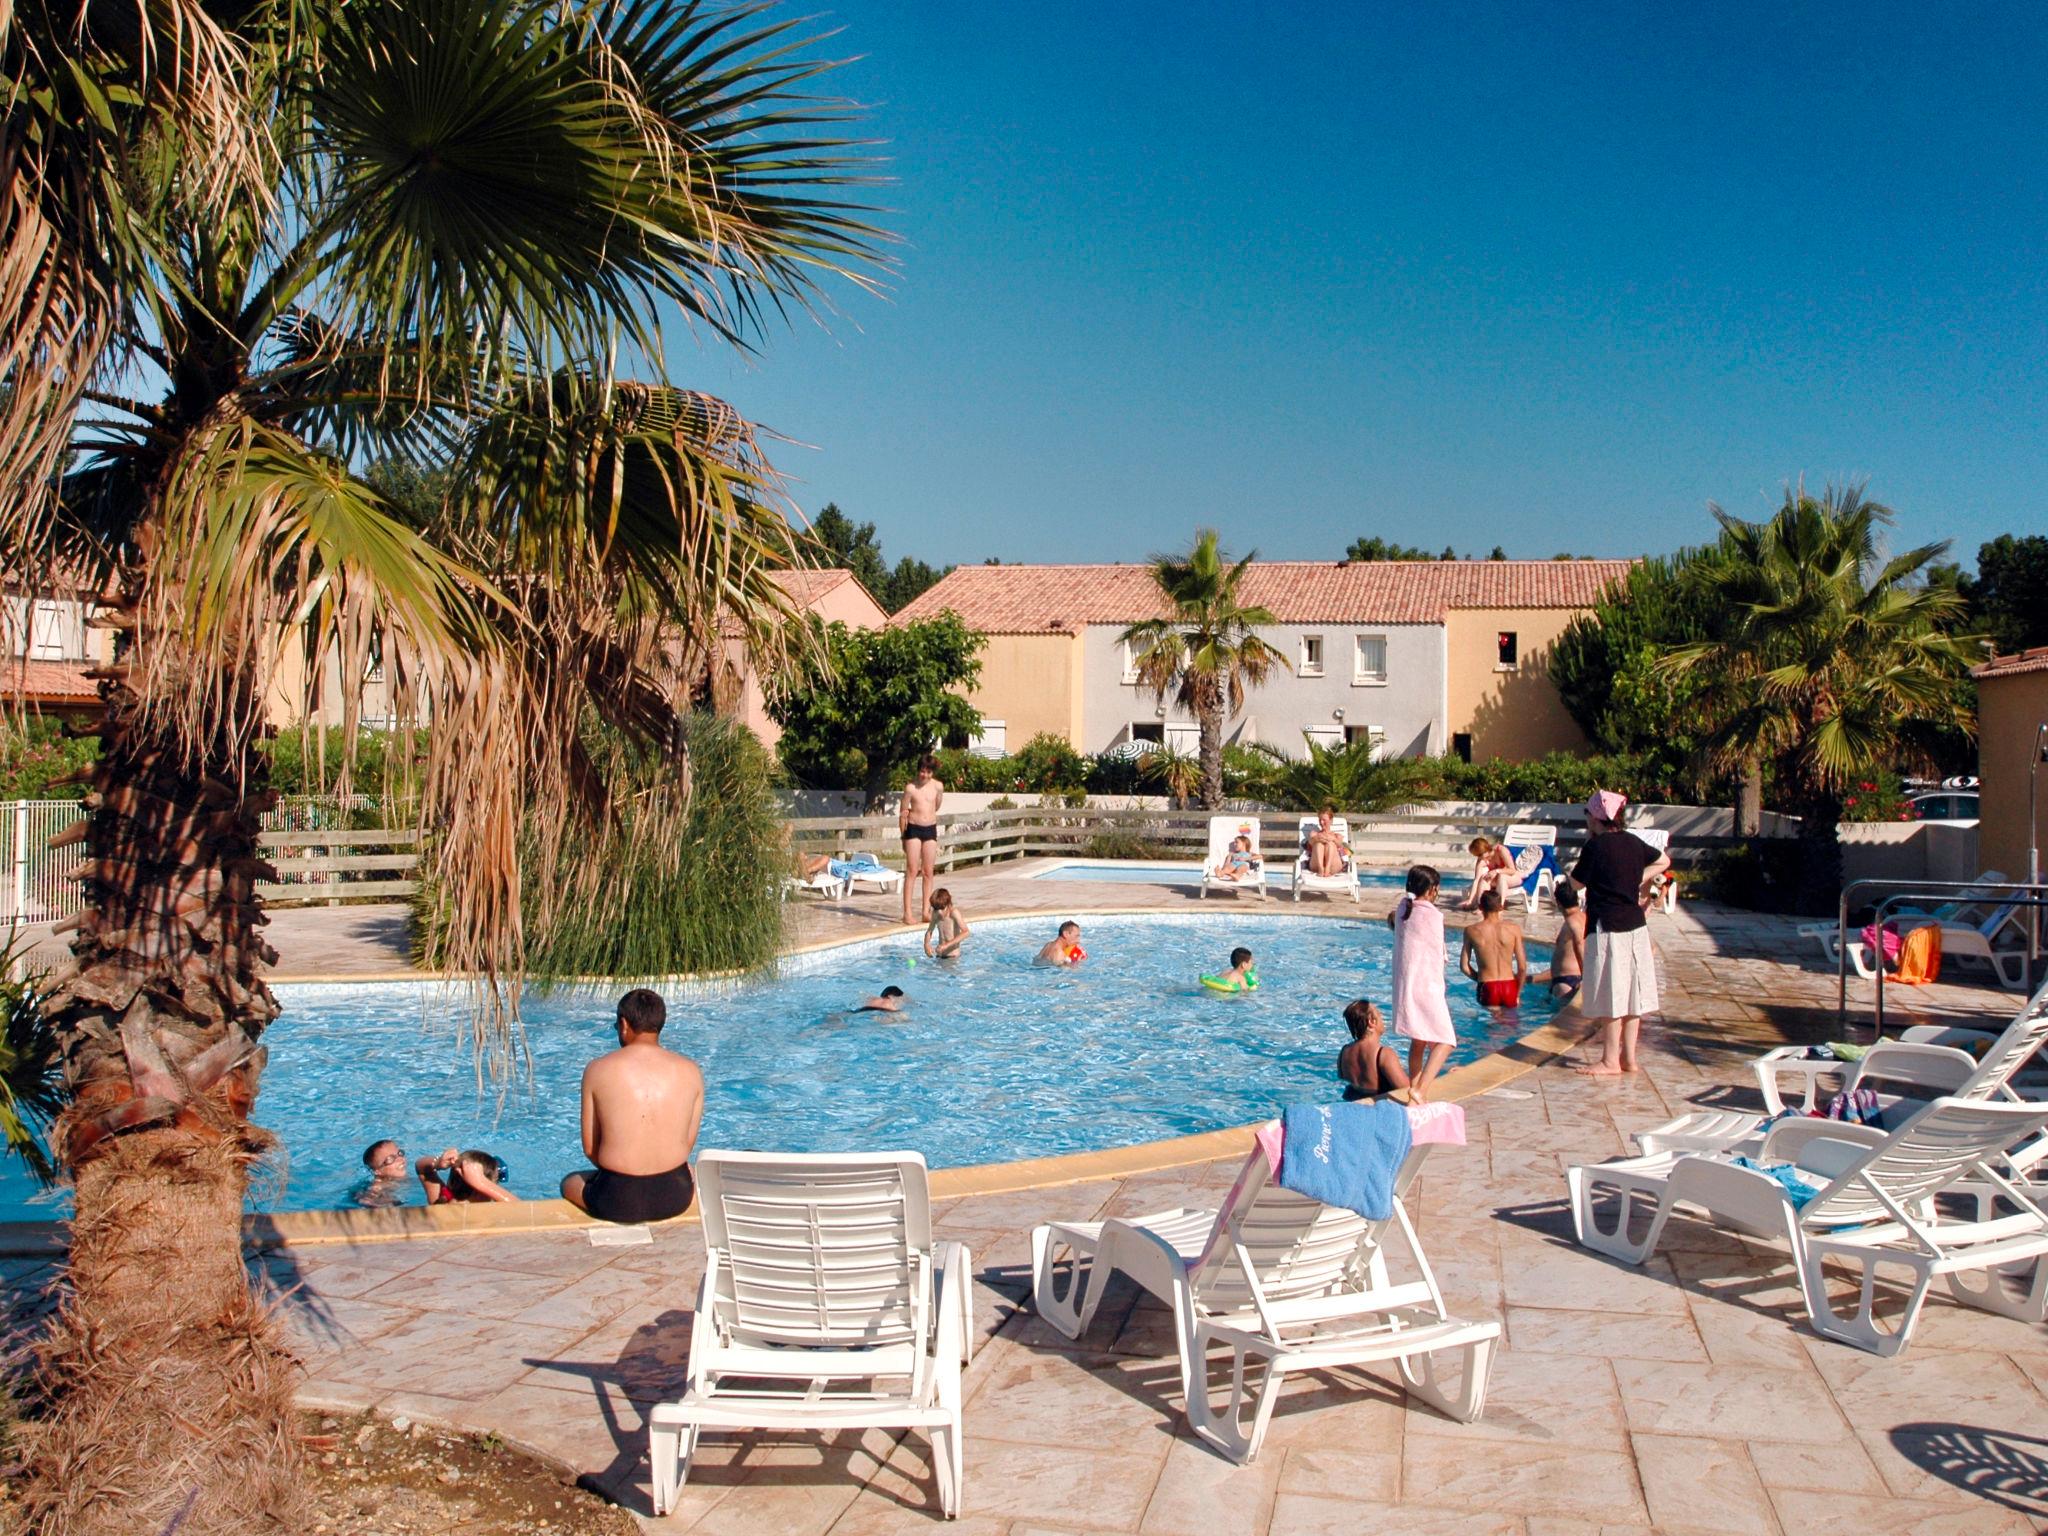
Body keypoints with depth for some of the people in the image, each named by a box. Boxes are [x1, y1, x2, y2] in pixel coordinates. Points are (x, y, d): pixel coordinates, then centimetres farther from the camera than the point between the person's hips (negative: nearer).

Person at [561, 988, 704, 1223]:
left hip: (618, 1200, -2)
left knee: (570, 1183, 33)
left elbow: (589, 1148, 1)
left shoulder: (598, 1070, -6)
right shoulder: (690, 1071, -2)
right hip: (675, 1198, 2)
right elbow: (688, 1142, 5)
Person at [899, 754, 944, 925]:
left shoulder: (938, 787, -1)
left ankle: (926, 911, 10)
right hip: (914, 829, -3)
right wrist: (903, 835, 1)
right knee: (912, 871, -6)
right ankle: (907, 912, -4)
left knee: (928, 872, 5)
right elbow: (903, 812, -2)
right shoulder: (910, 787, -9)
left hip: (930, 829, 3)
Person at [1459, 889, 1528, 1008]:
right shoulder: (1513, 929, -2)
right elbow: (1522, 967, -3)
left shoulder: (1471, 931, -3)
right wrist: (1518, 993, 10)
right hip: (1509, 987, 1)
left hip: (1487, 988, -1)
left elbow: (1464, 966, -1)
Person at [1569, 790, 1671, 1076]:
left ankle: (1610, 1061, 3)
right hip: (1635, 925, 7)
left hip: (1607, 927, -7)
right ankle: (1628, 1057, 18)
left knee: (1610, 997, -2)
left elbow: (1577, 882, -3)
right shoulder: (1633, 842, 8)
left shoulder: (1595, 845, -13)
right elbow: (1664, 862, 24)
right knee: (1630, 994, 11)